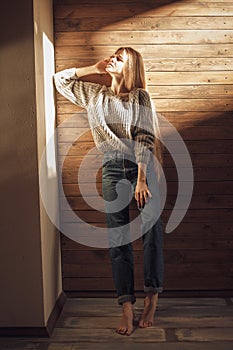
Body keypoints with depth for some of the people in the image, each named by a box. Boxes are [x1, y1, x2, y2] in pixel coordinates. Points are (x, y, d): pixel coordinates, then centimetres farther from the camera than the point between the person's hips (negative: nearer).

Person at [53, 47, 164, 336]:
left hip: (142, 166, -2)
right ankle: (127, 309, 3)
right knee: (118, 238, -1)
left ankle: (151, 301, 9)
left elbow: (145, 138, -7)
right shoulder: (95, 95, 13)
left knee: (152, 229, -5)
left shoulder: (141, 97, 1)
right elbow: (60, 79, 22)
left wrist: (141, 179, -16)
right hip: (112, 170, 2)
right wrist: (94, 69, 12)